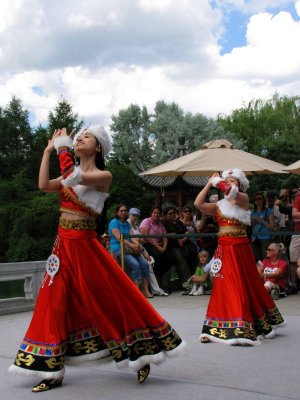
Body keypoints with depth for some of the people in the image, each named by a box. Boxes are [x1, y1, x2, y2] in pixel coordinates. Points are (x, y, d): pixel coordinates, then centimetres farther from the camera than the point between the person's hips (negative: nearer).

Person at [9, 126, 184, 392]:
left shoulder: (103, 176, -6)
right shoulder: (70, 176, 15)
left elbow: (73, 177, -23)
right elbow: (44, 185, 0)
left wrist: (63, 148, -11)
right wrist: (48, 150, 6)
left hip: (85, 245, -7)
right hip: (63, 246, 7)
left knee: (110, 299, -3)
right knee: (55, 302, 6)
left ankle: (141, 354, 14)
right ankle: (52, 371, 15)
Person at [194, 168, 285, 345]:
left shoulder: (243, 199, 0)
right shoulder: (218, 206, 10)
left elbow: (231, 191, -21)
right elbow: (198, 204, -3)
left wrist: (216, 181, -7)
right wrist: (208, 184, 1)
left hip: (240, 248, -3)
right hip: (224, 249, 3)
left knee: (245, 285, 5)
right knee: (225, 287, 2)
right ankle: (219, 328, 7)